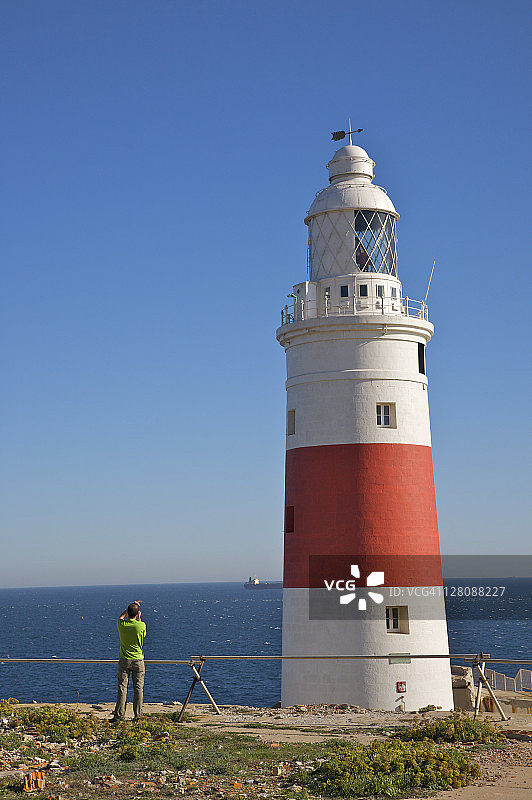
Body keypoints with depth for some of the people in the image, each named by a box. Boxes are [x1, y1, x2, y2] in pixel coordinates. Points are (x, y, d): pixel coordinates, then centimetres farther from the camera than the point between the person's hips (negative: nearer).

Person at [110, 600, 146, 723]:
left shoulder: (121, 624, -8)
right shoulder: (141, 625, -13)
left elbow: (121, 616, 17)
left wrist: (131, 608, 23)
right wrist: (139, 619, 19)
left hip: (124, 660, 1)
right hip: (138, 660, -1)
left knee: (122, 688, 2)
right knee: (138, 688, 4)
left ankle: (119, 715, 1)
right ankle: (137, 715, 5)